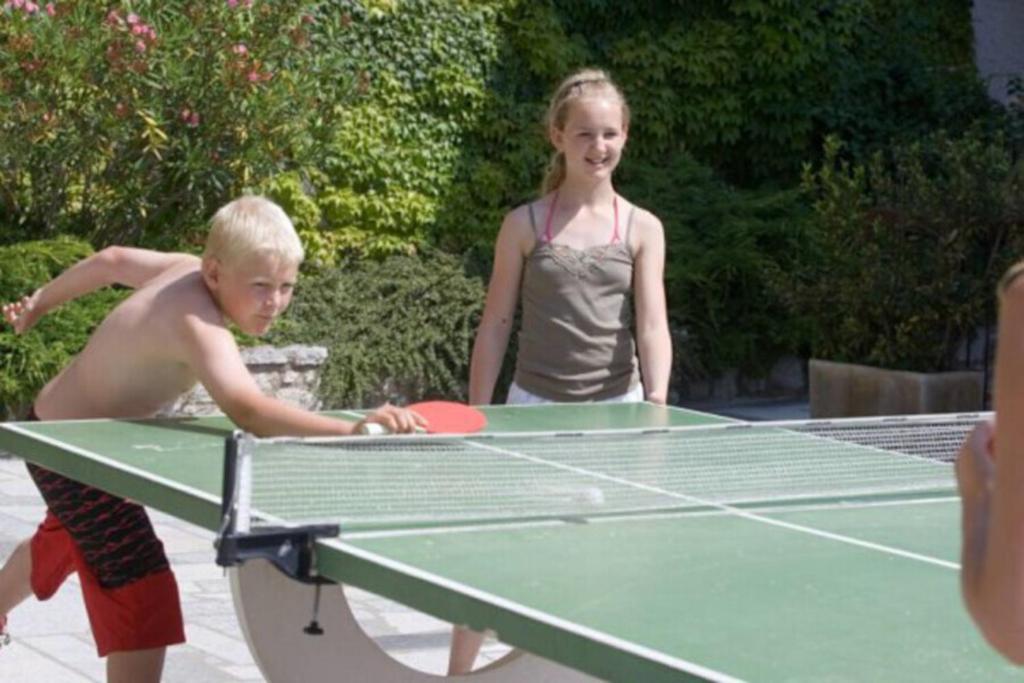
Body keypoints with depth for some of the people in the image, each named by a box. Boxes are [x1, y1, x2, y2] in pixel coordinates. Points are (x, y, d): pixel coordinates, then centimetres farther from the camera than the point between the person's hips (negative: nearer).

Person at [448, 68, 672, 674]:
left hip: (615, 407, 1)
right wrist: (475, 415, 0)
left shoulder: (642, 228, 2)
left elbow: (652, 325, -7)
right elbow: (496, 325, 3)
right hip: (535, 404, -1)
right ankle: (458, 671, 10)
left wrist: (656, 402, -23)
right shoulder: (525, 225, 0)